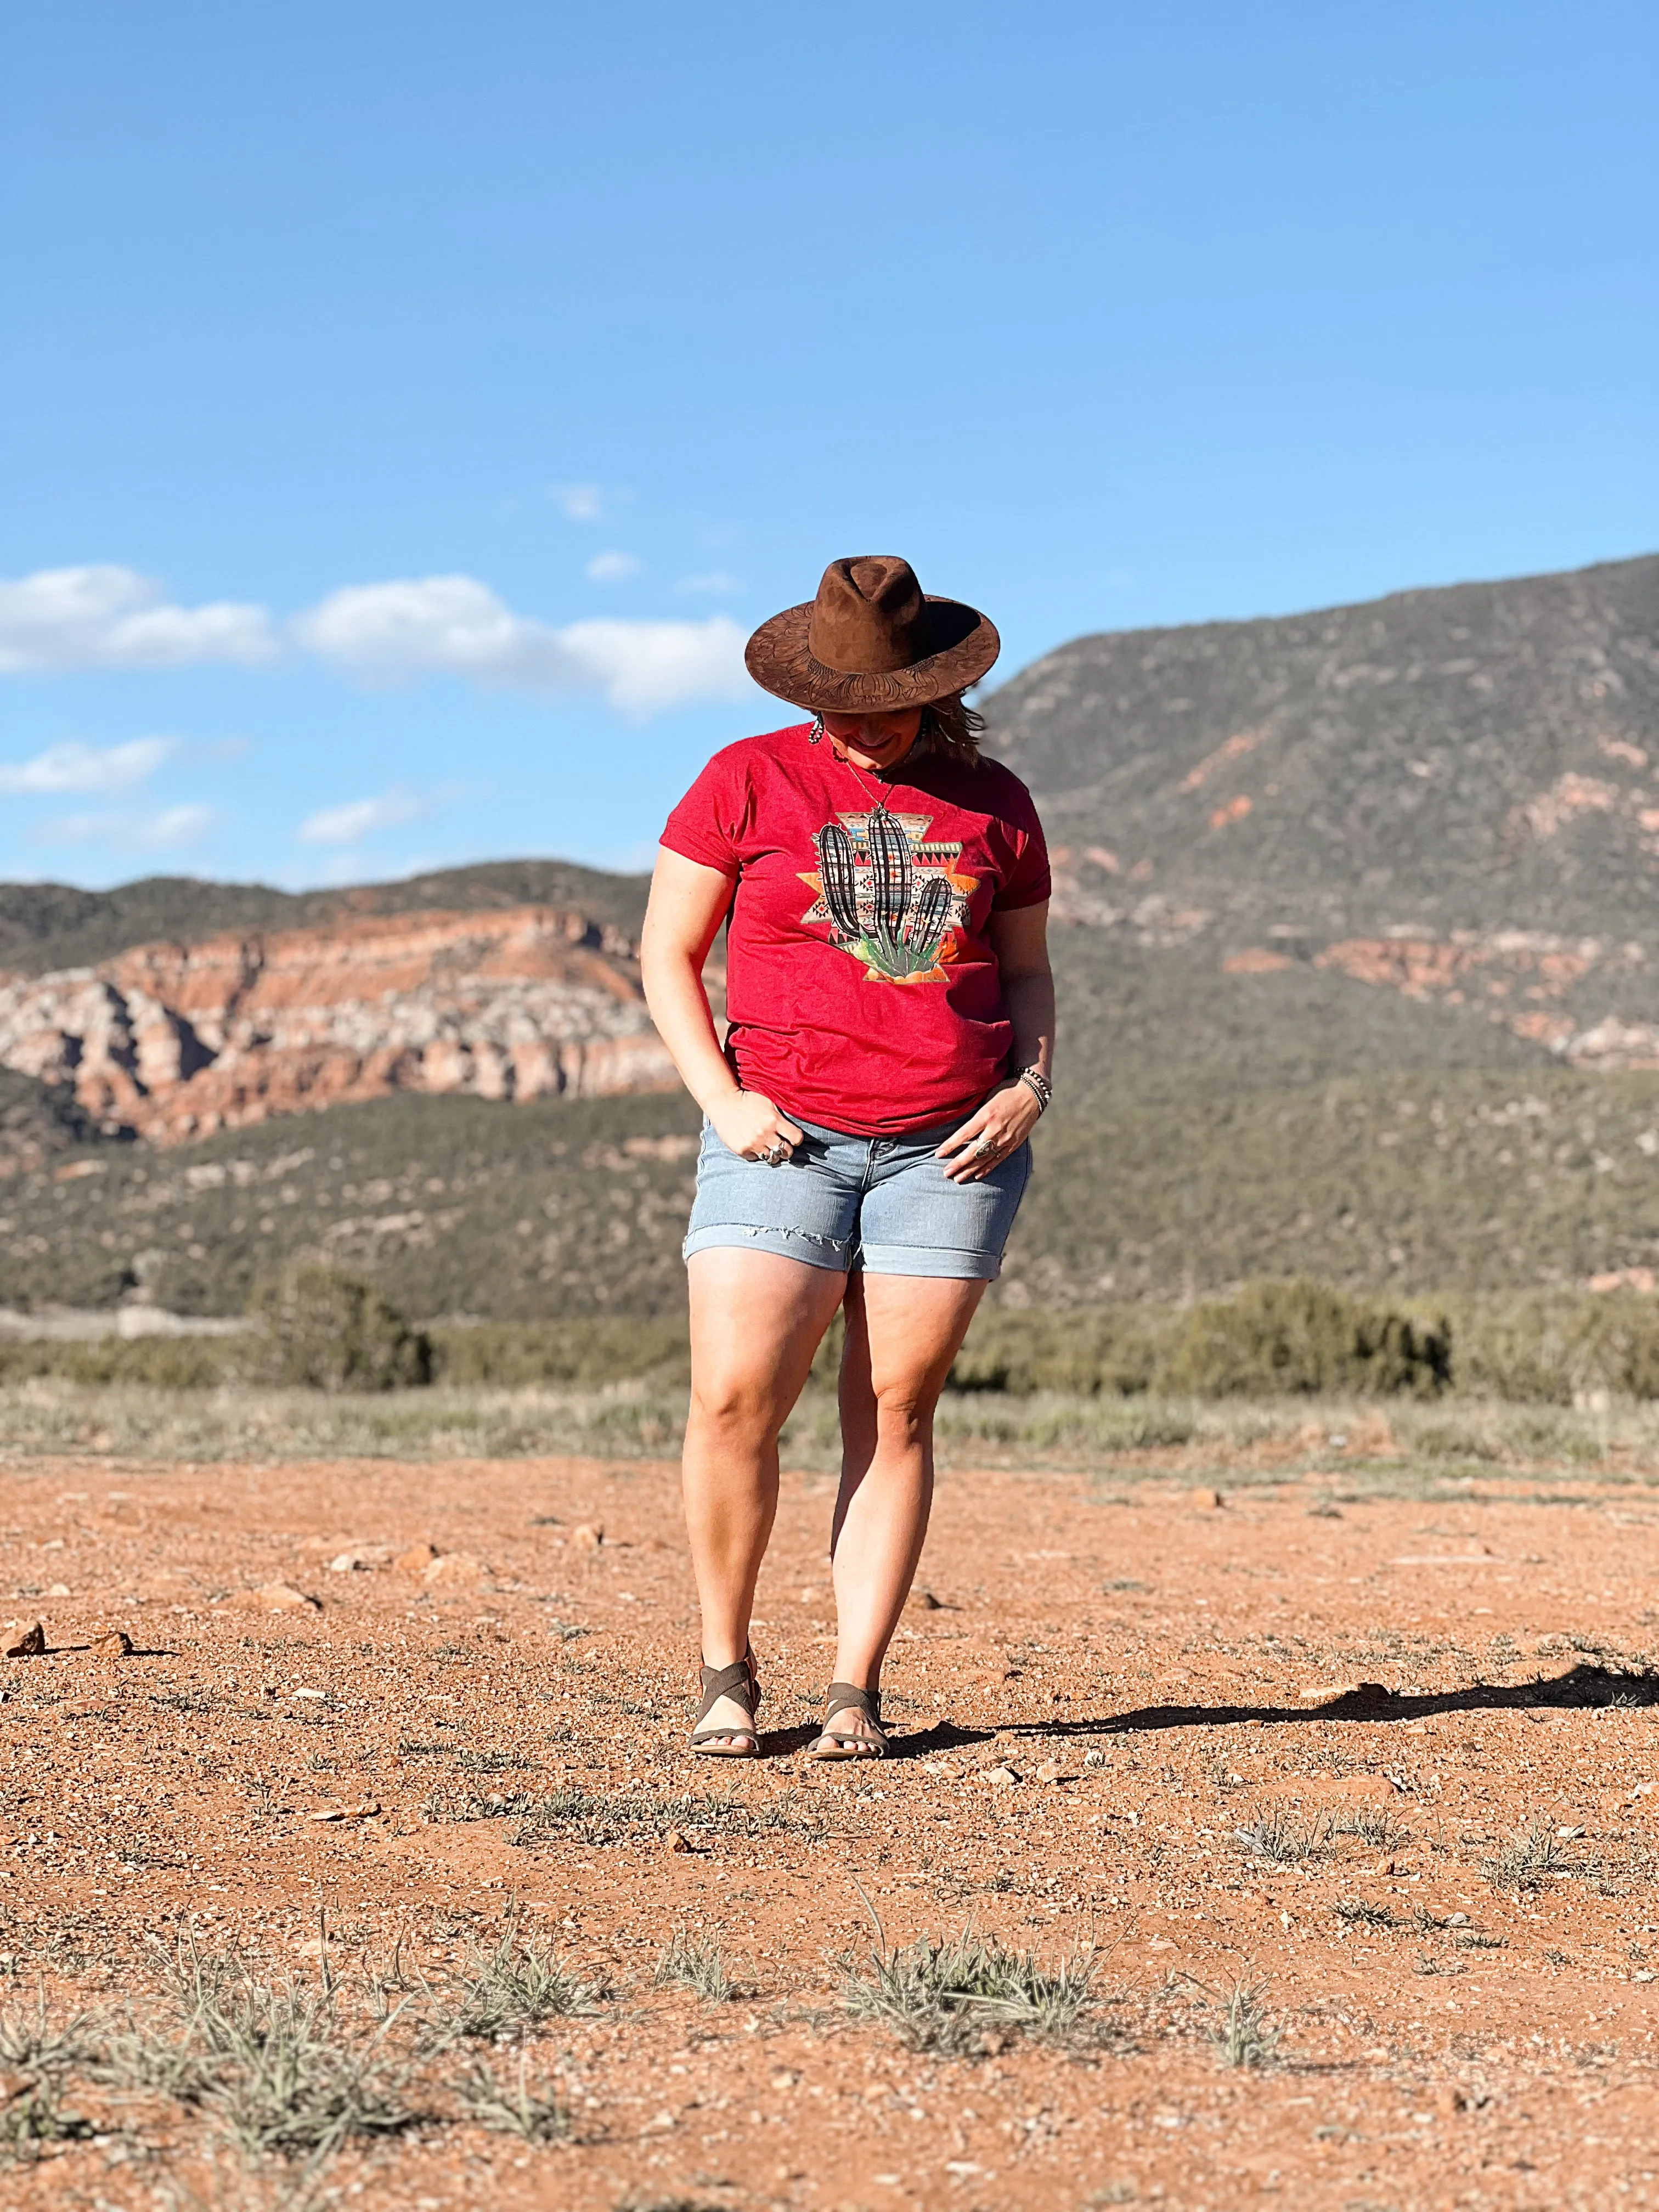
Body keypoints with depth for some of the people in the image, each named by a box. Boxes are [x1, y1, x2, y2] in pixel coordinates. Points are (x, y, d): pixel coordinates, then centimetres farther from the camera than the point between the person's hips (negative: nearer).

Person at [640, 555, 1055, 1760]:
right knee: (735, 1402, -12)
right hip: (785, 1139, -2)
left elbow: (1028, 972, 18)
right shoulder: (747, 781, 3)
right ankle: (726, 1663, 7)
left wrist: (1030, 1088, 0)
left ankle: (856, 1689, 5)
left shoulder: (993, 804, 10)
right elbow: (667, 955, 5)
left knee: (897, 1411, -2)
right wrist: (722, 1101, -8)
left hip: (950, 1149, 2)